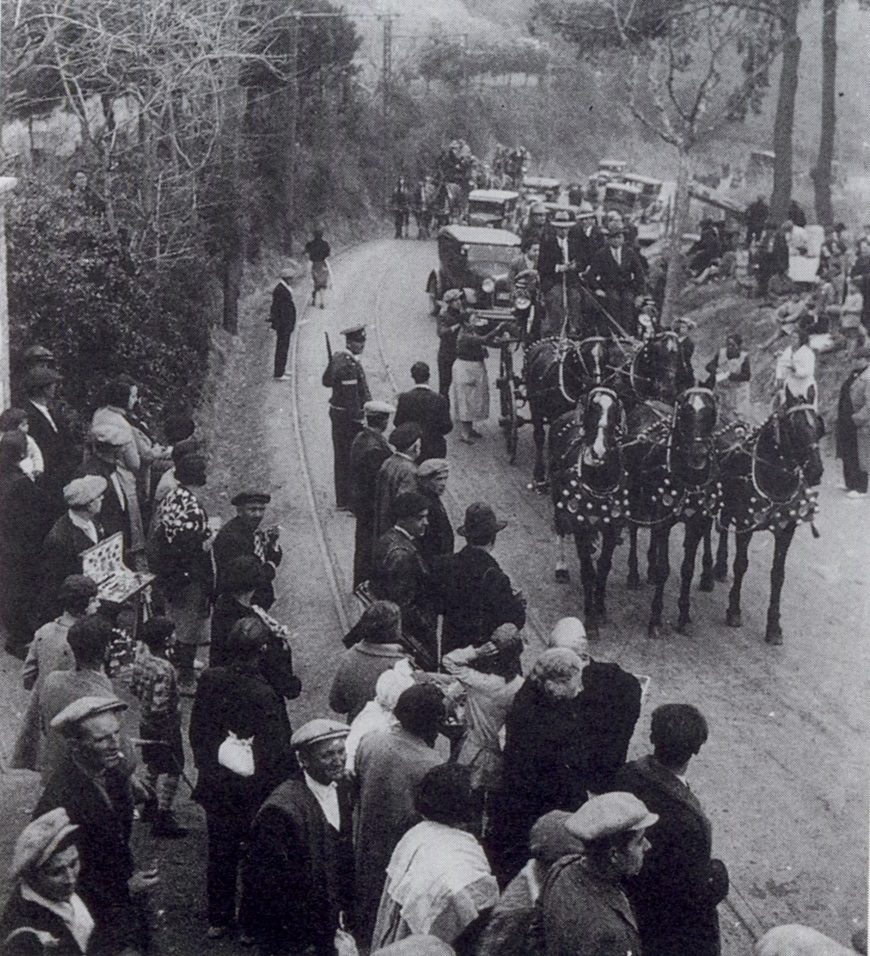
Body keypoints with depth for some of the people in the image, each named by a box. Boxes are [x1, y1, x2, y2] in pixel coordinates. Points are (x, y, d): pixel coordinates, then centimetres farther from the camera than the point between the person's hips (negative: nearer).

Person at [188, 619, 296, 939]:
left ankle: (218, 919, 33)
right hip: (256, 790, -5)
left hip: (215, 787, 5)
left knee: (220, 851, 19)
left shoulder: (209, 680, -10)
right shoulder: (264, 695, -27)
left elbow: (197, 731, 3)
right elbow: (278, 752, -22)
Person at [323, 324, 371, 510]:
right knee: (350, 458, -2)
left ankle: (343, 499, 27)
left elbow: (327, 382, 19)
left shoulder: (338, 358, 7)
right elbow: (351, 398, -24)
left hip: (337, 413, 10)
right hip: (348, 417, -10)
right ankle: (347, 501, 5)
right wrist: (358, 420, -19)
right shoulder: (348, 366, -24)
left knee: (342, 457, 17)